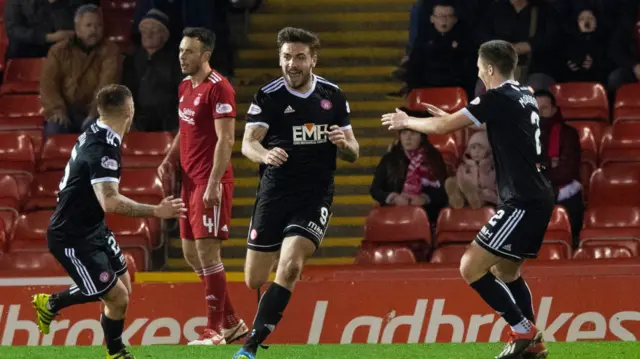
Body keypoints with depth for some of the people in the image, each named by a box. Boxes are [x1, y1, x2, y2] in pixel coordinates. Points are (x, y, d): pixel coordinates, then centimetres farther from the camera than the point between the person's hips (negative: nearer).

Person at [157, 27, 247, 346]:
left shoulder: (218, 88, -13)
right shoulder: (185, 87, 14)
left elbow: (225, 140, -18)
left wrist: (213, 184, -23)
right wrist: (170, 160, 10)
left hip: (210, 182, -9)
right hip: (190, 181, 9)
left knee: (207, 250, -9)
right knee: (191, 253, 10)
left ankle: (214, 331, -3)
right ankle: (232, 323, 18)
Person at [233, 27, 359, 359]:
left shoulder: (333, 96, 4)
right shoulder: (267, 96, -3)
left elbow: (352, 153, 11)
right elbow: (247, 143, -13)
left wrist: (344, 144, -14)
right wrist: (265, 154, -36)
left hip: (314, 196, -1)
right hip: (273, 194, 1)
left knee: (290, 266, -22)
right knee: (254, 281, 2)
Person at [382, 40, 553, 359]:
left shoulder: (499, 99, -14)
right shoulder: (524, 96, 13)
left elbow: (442, 128, -9)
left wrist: (406, 122, 8)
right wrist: (451, 117, 37)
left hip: (523, 203, -10)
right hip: (536, 200, 10)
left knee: (471, 268, -9)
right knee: (505, 271, 22)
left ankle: (523, 332, -7)